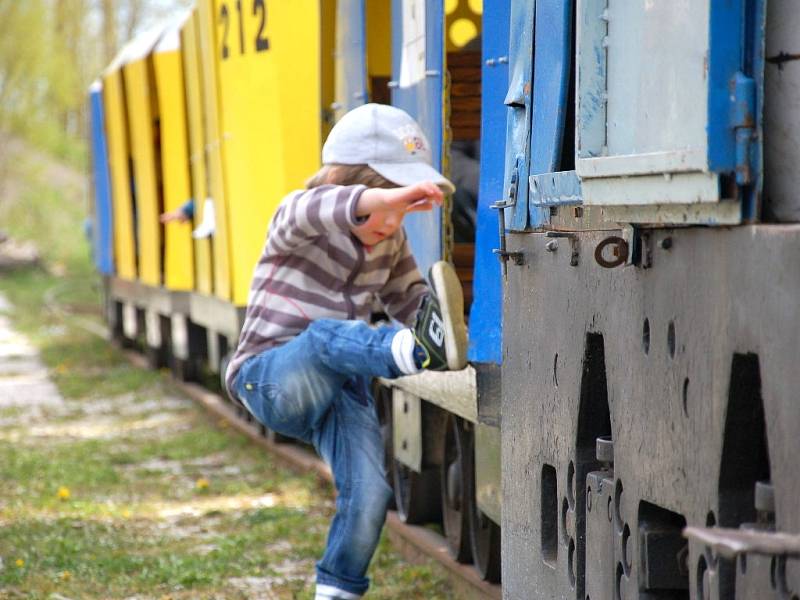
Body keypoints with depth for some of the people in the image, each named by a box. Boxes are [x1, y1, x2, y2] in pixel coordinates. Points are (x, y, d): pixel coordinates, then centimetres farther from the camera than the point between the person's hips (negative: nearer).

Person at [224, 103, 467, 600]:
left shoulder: (391, 241, 5)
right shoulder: (296, 223, -15)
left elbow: (409, 298, 19)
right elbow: (311, 211, -40)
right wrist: (386, 198, -63)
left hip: (339, 383, 6)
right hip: (273, 381, -6)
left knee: (370, 493, -13)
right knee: (324, 336, -38)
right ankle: (420, 352, -65)